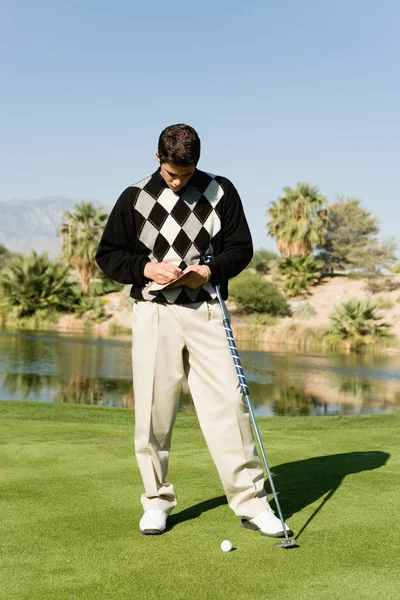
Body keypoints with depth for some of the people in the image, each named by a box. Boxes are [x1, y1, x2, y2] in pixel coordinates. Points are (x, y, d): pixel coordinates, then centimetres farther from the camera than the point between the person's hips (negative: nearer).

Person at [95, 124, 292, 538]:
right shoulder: (134, 198, 4)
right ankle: (157, 501, 19)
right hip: (153, 312, 0)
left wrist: (210, 270, -10)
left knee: (228, 403, -6)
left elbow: (241, 248, 9)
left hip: (206, 310, 0)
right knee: (153, 410, 3)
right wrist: (147, 268, -10)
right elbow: (107, 255, 8)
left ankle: (251, 502, 3)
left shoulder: (221, 192, 6)